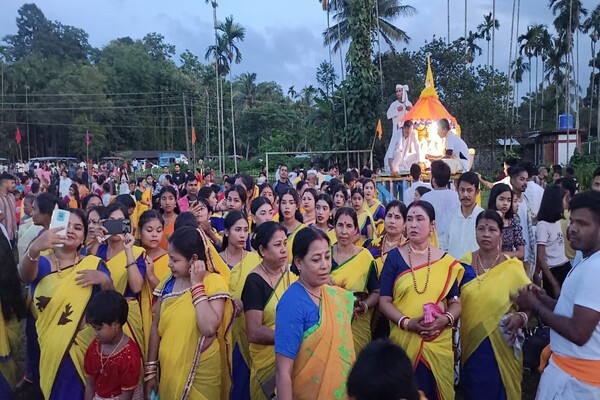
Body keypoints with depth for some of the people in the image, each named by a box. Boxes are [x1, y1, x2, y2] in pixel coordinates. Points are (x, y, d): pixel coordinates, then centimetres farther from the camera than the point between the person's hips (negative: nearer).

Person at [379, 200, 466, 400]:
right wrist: (407, 323, -20)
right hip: (403, 341, -1)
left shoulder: (446, 262, 1)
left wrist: (444, 319, -17)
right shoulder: (394, 257, -3)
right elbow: (384, 301, -6)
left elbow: (456, 303, 3)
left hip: (438, 344, 1)